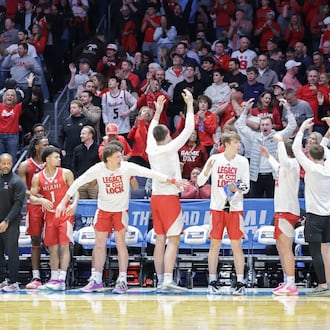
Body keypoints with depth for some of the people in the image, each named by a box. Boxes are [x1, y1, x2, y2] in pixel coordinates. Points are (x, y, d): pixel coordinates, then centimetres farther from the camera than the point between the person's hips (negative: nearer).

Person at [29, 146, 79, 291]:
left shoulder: (66, 173, -3)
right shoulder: (37, 177, 3)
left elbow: (75, 191, -1)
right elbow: (31, 197, 3)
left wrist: (74, 204, -20)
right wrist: (41, 200, -17)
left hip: (65, 214, -3)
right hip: (49, 215, 3)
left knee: (64, 246, -8)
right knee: (52, 248, 6)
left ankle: (62, 280, -11)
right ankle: (53, 278, 13)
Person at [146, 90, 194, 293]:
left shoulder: (151, 148, 5)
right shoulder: (170, 148, -10)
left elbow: (152, 130, 26)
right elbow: (188, 129, -9)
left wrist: (158, 111, 34)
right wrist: (190, 104, -1)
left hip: (156, 198, 7)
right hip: (170, 198, -7)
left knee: (160, 239, 9)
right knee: (173, 240, -8)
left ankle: (160, 280, 9)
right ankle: (168, 281, -17)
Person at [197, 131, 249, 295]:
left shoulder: (242, 161, 2)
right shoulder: (215, 159, -1)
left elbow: (246, 187, 4)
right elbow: (200, 182, 2)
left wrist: (238, 188, -17)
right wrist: (207, 170, -16)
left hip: (235, 208, 0)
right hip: (217, 207, 0)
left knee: (236, 244, -2)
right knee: (215, 244, 1)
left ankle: (240, 282, 0)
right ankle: (212, 282, 7)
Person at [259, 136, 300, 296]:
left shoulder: (292, 164, -13)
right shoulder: (286, 165, 16)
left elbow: (284, 161, -39)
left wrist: (280, 141, -28)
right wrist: (268, 157, 48)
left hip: (287, 211, -11)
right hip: (282, 210, 11)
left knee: (285, 248, -13)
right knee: (281, 247, 16)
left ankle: (291, 286, -16)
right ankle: (287, 282, 23)